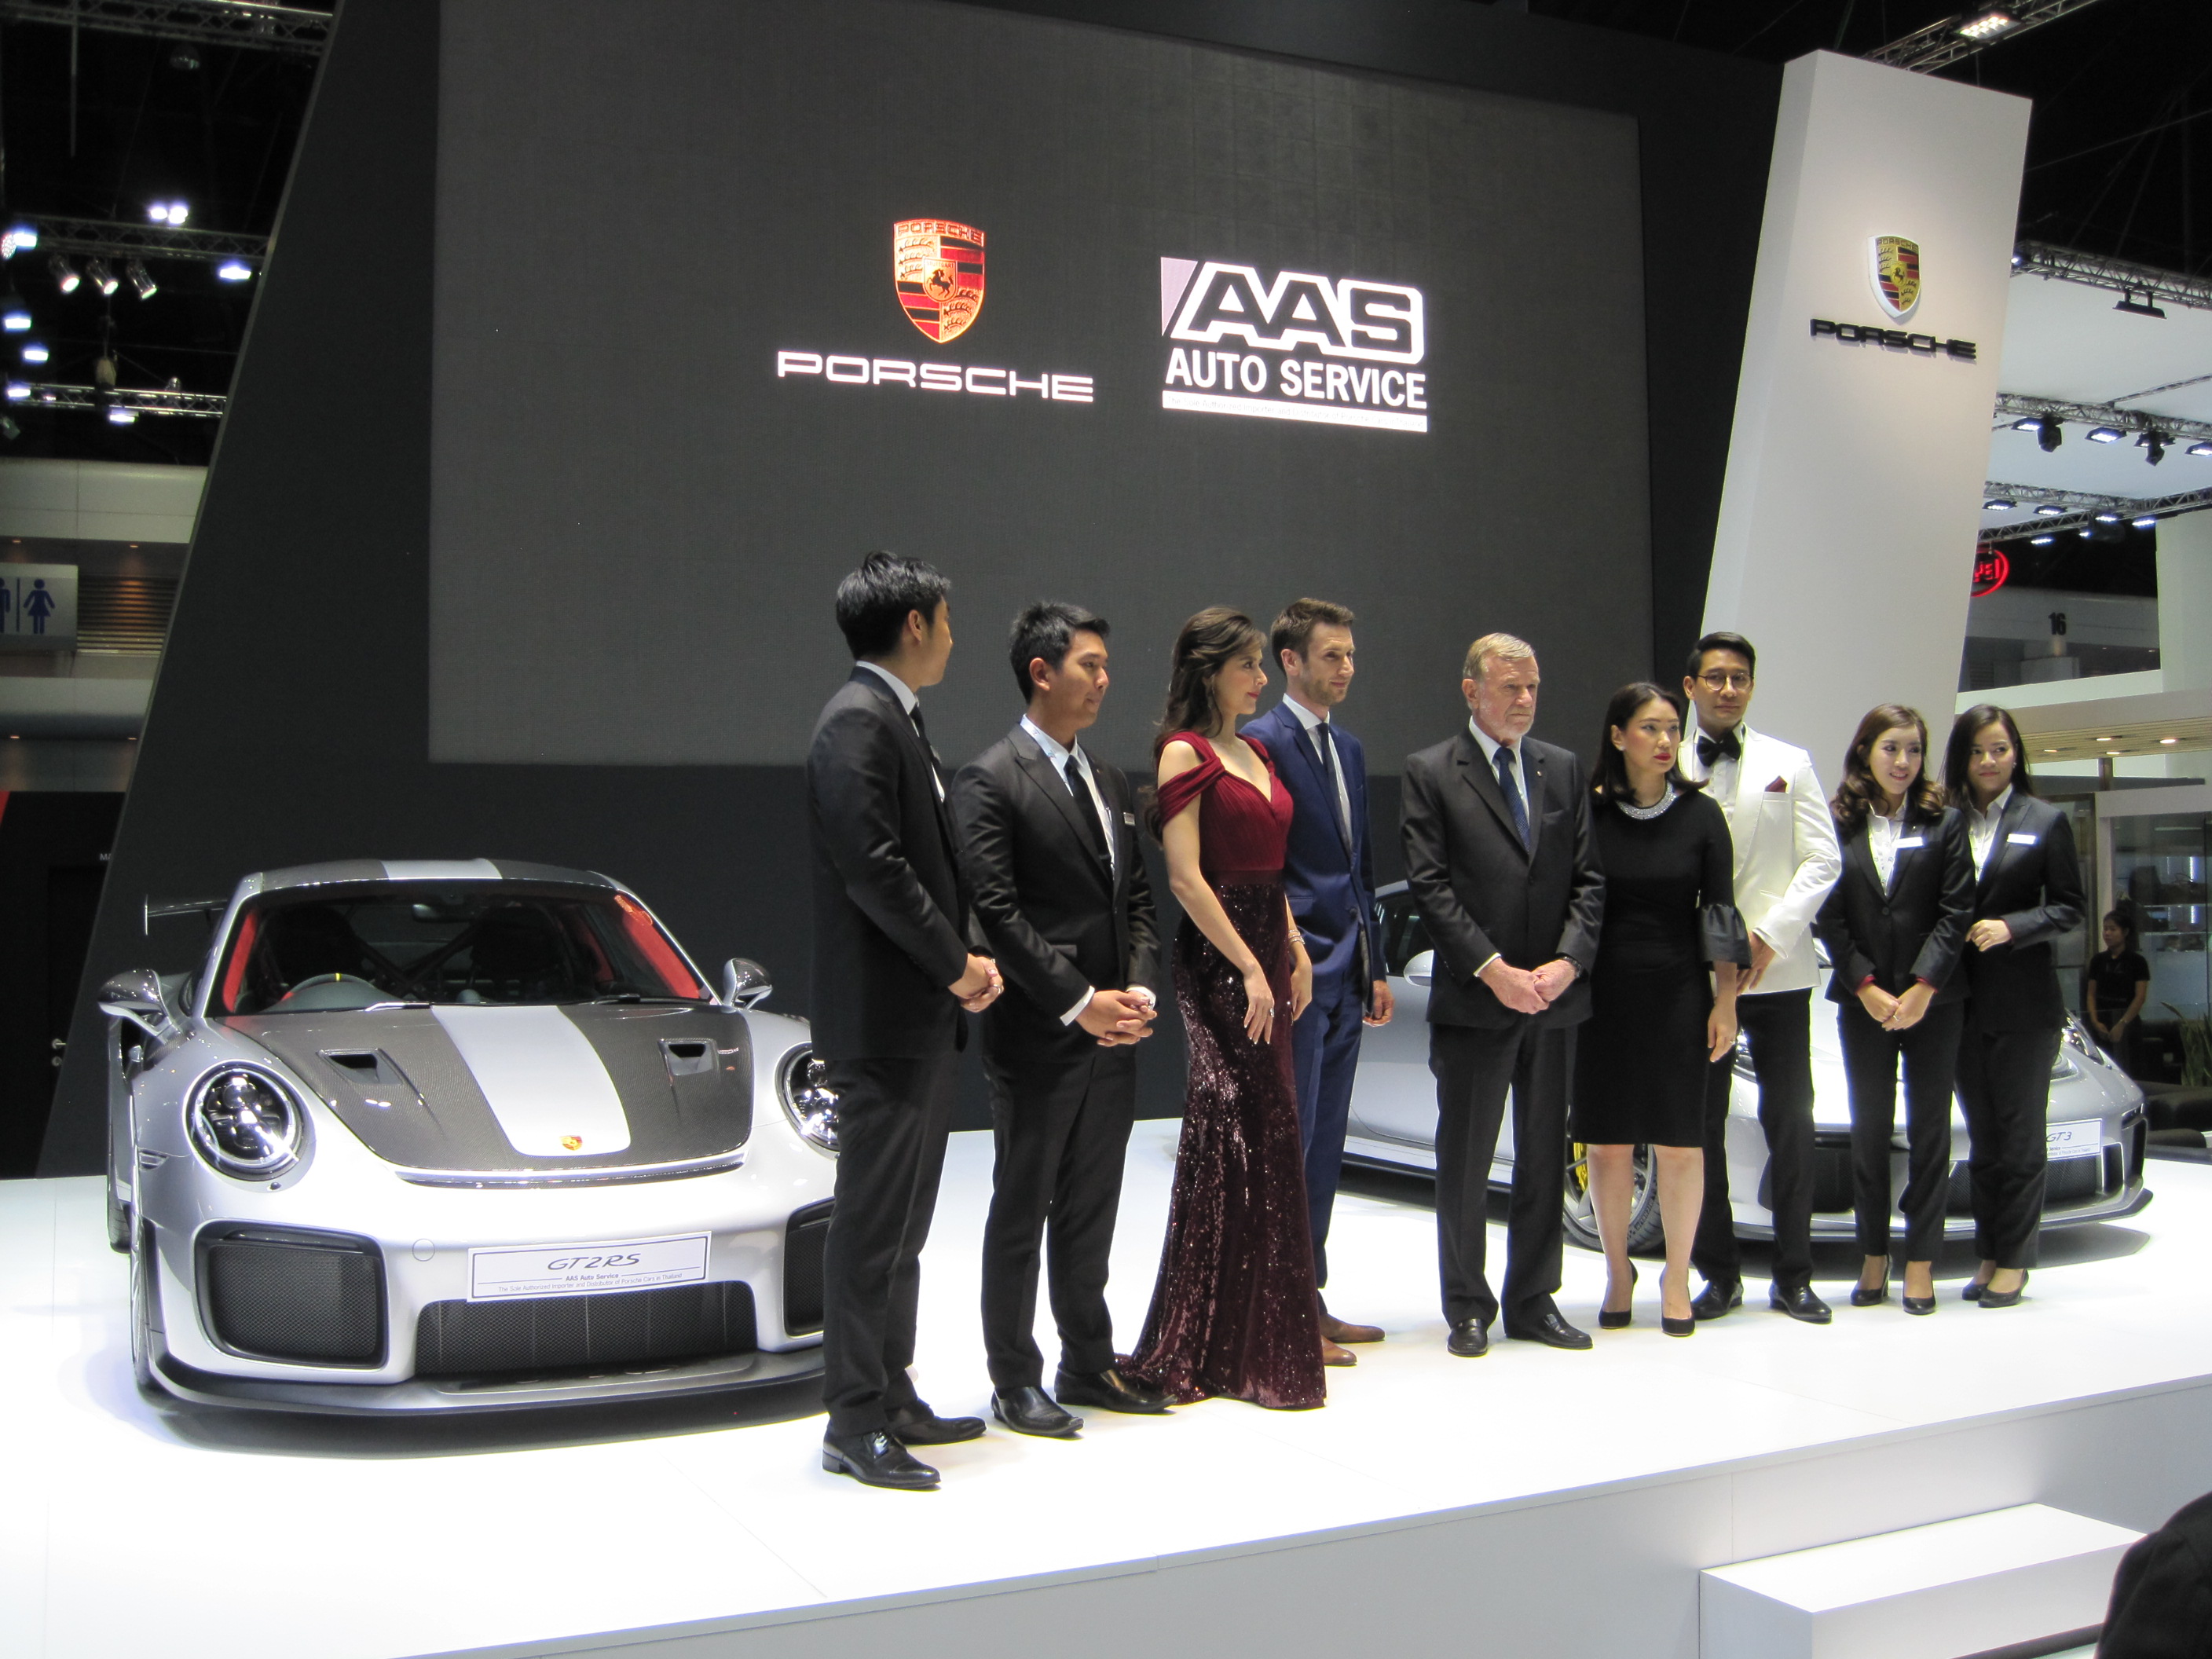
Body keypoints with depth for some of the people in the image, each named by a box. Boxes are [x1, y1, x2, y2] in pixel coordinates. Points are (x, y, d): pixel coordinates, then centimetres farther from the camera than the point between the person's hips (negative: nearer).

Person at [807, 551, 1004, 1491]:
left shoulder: (894, 720, 16)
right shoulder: (857, 721, -15)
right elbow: (873, 867, -23)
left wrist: (966, 958, 4)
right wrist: (956, 964, -14)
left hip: (924, 1018, 10)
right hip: (882, 1019, -10)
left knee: (902, 1224, 16)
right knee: (872, 1222, -3)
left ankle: (893, 1398, 26)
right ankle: (855, 1424, 7)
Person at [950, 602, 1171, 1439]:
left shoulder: (1110, 781, 14)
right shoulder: (990, 780, -10)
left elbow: (1136, 897, 14)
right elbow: (997, 912, -16)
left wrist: (1137, 990, -2)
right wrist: (1081, 1003, -17)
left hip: (1113, 1035, 7)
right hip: (1038, 1038, -7)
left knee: (1090, 1214, 16)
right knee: (1022, 1214, 6)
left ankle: (1088, 1365, 28)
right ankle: (1015, 1382, 17)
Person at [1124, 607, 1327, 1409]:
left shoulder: (1255, 753, 16)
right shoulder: (1185, 754, -10)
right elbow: (1187, 878, -16)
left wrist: (1295, 950, 10)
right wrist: (1250, 969, -17)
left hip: (1267, 951, 9)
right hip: (1219, 958, -9)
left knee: (1263, 1139, 12)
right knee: (1244, 1140, -5)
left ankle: (1256, 1328, 23)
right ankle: (1217, 1344, 6)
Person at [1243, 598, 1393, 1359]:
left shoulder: (1349, 748, 16)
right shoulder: (1263, 741, -11)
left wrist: (1373, 966, 17)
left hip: (1345, 978, 9)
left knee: (1325, 1145, 13)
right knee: (1288, 1143, -3)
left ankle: (1312, 1300, 23)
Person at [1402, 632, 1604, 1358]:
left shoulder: (1563, 769, 11)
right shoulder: (1431, 772, -2)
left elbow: (1588, 878, 7)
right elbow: (1430, 884, -9)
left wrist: (1568, 961, -7)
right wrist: (1493, 970, -15)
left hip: (1553, 996, 4)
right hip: (1473, 999, -4)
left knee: (1545, 1158, 11)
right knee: (1465, 1161, 3)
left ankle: (1533, 1302, 23)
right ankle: (1467, 1308, 16)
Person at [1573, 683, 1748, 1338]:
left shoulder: (1700, 814, 0)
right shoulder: (1588, 813, -2)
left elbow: (1720, 912, 2)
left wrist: (1725, 1001, -1)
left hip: (1677, 990, 0)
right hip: (1604, 992, 0)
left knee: (1679, 1141, 3)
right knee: (1608, 1141, 5)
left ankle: (1677, 1277, 17)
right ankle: (1618, 1272, 21)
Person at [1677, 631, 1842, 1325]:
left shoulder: (1790, 764, 10)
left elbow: (1823, 860, 2)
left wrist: (1769, 937, -9)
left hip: (1778, 971, 1)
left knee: (1790, 1123, 3)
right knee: (1701, 1126, 2)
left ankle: (1793, 1277, 12)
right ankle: (1720, 1273, 13)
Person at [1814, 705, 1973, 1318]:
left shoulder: (1945, 823, 4)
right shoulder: (1838, 825, 5)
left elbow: (1957, 911, -2)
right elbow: (1829, 917, 1)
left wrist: (1922, 988, -10)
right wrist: (1867, 987, -8)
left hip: (1935, 999, 0)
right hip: (1862, 999, 1)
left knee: (1929, 1129, 2)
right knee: (1868, 1129, 4)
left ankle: (1921, 1262, 7)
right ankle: (1873, 1259, 12)